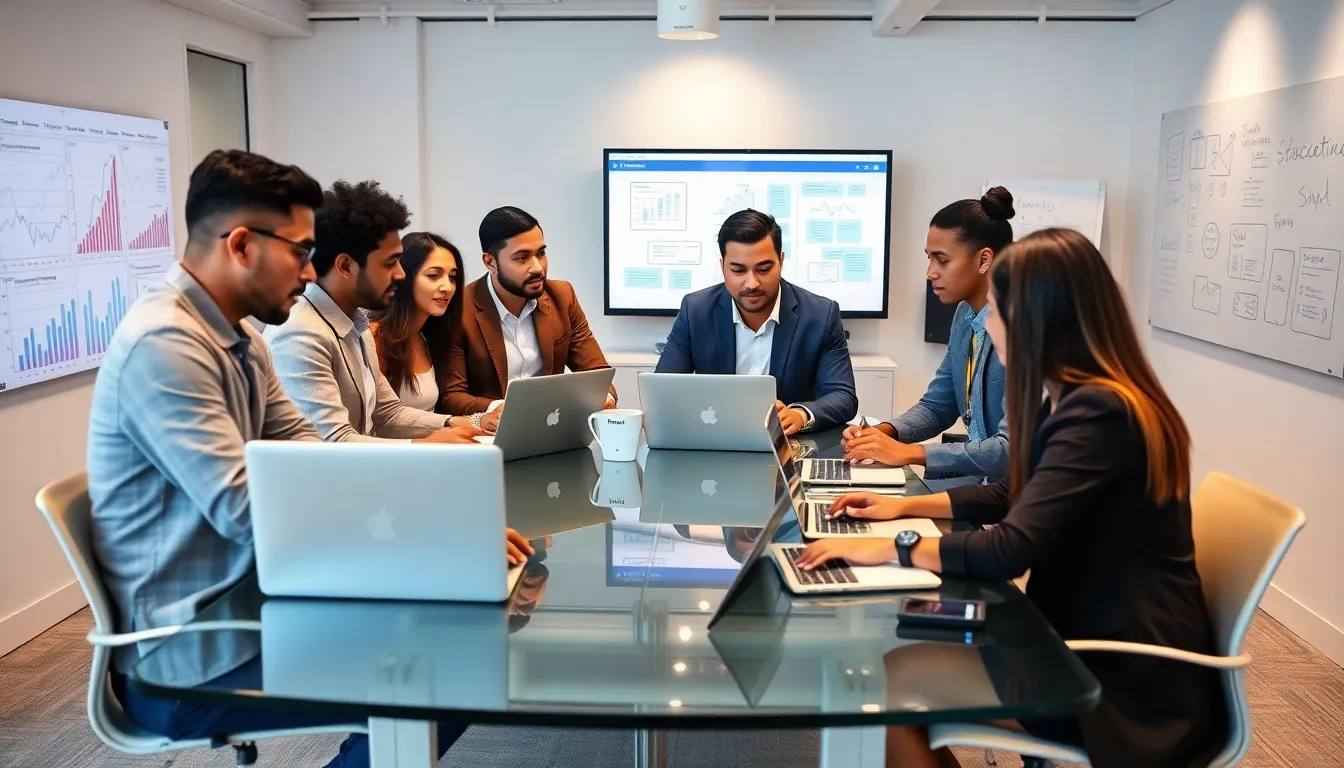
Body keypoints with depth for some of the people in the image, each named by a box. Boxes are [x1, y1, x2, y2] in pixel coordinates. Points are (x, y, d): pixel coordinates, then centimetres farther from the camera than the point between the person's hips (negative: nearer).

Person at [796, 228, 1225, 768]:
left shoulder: (1098, 412, -24)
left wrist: (887, 548, -17)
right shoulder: (1079, 399, 7)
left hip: (1126, 682, -9)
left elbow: (1009, 551, -27)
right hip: (1095, 641, 9)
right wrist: (905, 505, 15)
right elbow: (1018, 498, 20)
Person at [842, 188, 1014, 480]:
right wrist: (882, 433, -4)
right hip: (974, 472, 7)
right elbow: (936, 406, 14)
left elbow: (1012, 450, -25)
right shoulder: (965, 314, 6)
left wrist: (909, 452, -22)